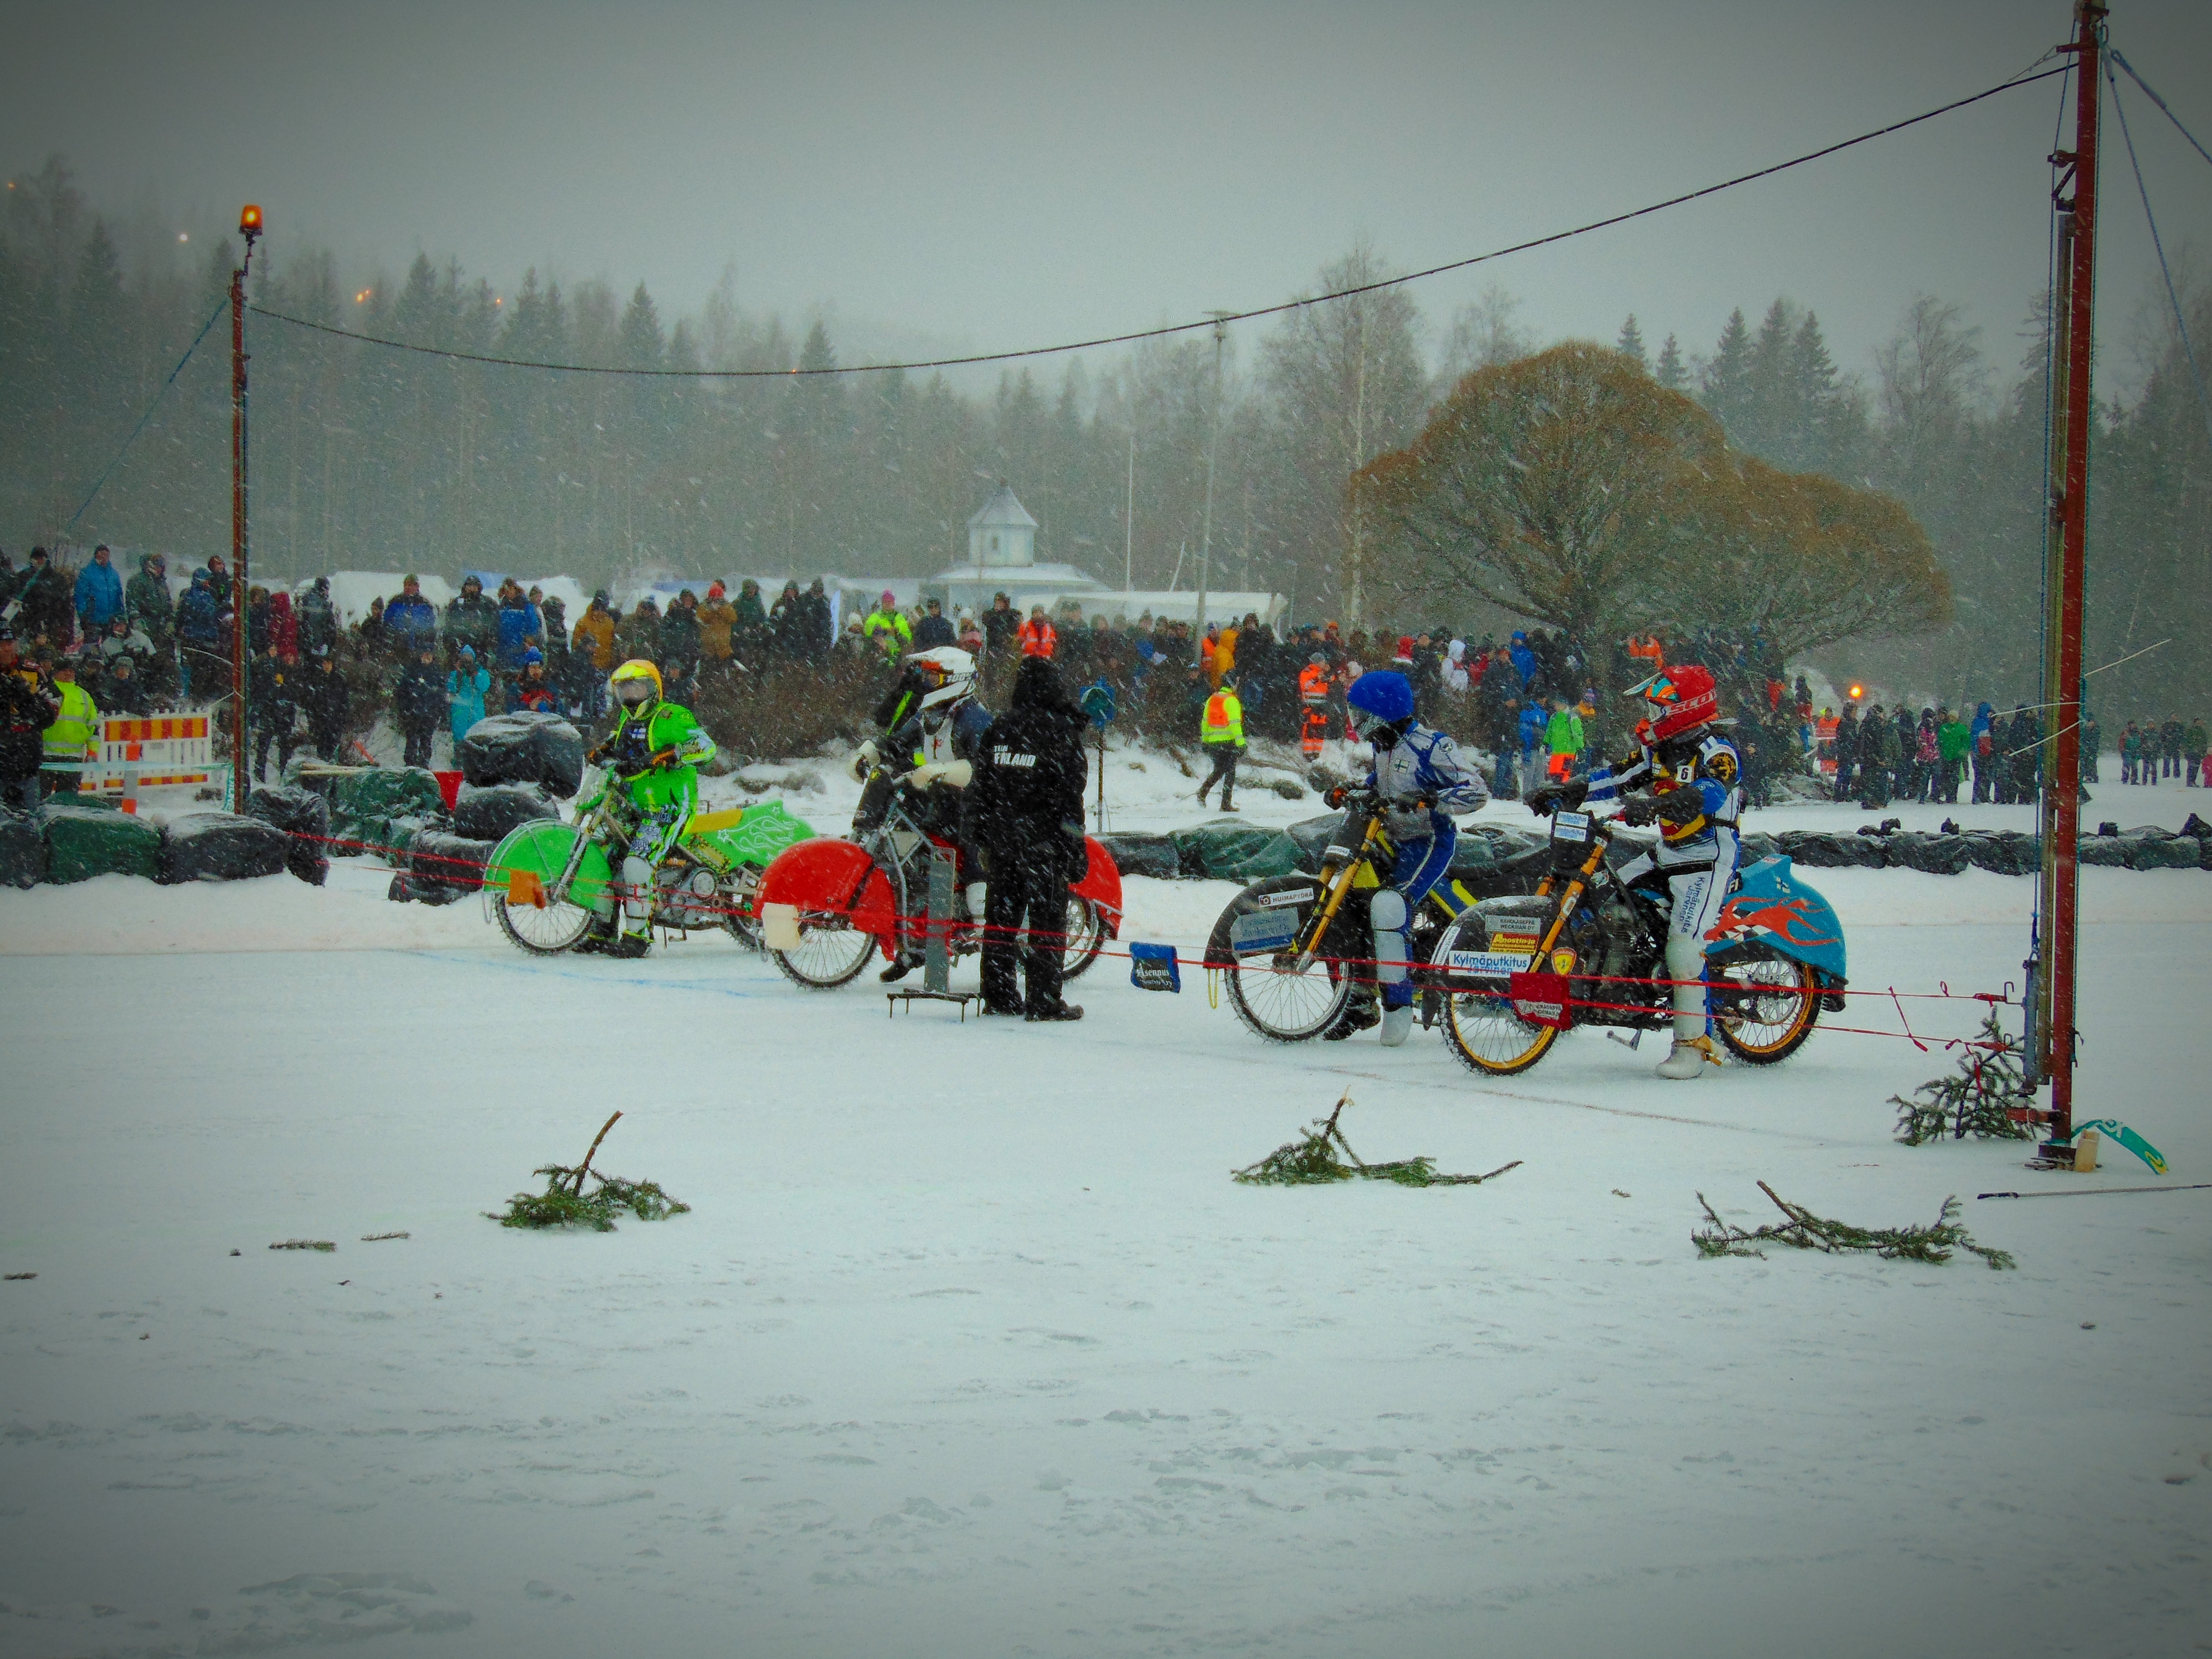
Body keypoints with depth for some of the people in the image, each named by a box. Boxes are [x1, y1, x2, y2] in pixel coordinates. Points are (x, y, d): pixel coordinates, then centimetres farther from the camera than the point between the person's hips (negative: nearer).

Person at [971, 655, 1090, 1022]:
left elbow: (982, 788, 10)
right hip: (1043, 841, -5)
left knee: (1001, 913, 12)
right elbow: (1069, 794, -13)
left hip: (1001, 837, 6)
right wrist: (1076, 848, -9)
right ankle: (1044, 1001, -2)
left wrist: (984, 838, 17)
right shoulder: (1061, 730, -10)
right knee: (1048, 920, -1)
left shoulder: (998, 729, 7)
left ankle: (997, 995, 17)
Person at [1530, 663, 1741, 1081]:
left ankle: (1693, 1044, -16)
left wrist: (1655, 804, -52)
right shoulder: (1659, 750, 12)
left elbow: (1709, 794, -35)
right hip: (1665, 855, 9)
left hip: (1707, 861, -9)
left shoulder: (1716, 752, -15)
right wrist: (1566, 792, -5)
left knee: (1683, 946, -20)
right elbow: (1617, 777, 8)